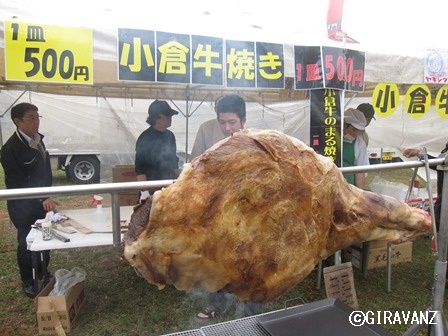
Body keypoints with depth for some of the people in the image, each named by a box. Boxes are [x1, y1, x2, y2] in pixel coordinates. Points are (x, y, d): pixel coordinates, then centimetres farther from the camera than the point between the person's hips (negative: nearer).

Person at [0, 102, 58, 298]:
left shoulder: (37, 139, 3)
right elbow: (17, 183, -22)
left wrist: (46, 196, 7)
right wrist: (42, 198, -27)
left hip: (41, 201, 7)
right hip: (22, 206, -7)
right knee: (27, 243, 7)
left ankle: (43, 274, 35)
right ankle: (28, 282, 26)